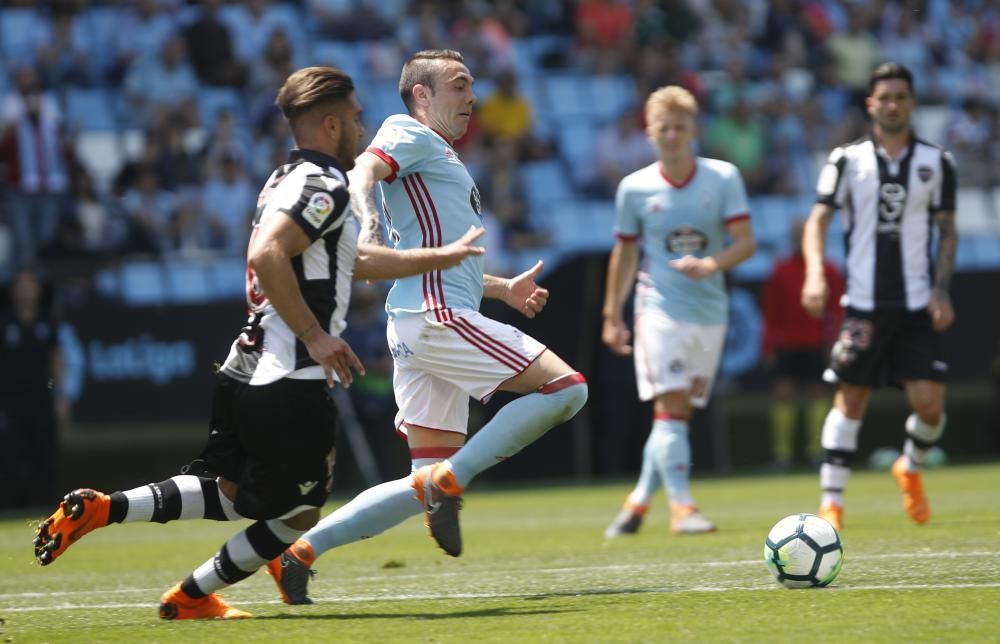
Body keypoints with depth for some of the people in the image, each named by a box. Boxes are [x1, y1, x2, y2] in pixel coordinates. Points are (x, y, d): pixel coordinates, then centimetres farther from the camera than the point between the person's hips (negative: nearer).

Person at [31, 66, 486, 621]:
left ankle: (99, 509, 4)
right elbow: (266, 256, -27)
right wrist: (316, 336, -22)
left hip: (245, 369, 9)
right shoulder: (324, 187, -11)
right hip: (290, 382, -9)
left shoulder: (287, 181, 20)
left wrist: (442, 257, 33)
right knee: (299, 514, 6)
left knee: (234, 494, 18)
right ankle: (192, 597, 11)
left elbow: (356, 262, 30)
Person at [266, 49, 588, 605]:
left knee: (428, 484, 6)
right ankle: (448, 481, -16)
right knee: (565, 388, -15)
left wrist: (503, 288, 37)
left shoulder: (440, 161, 30)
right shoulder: (409, 133, 2)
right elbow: (363, 172, -19)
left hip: (421, 329, 10)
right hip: (436, 315, -10)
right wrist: (368, 221, -39)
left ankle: (299, 551, 2)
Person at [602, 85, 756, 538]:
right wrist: (612, 316, 11)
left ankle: (640, 499, 20)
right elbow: (624, 252, 11)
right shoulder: (634, 188, 0)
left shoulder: (723, 178, -1)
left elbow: (746, 242, -5)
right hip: (659, 309, -2)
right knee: (670, 405, -15)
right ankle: (682, 506, -18)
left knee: (680, 411, 6)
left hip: (710, 311, 2)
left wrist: (711, 264, -25)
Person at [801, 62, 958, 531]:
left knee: (930, 403, -6)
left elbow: (947, 231, 9)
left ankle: (911, 469, 24)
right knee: (851, 400, -2)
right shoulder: (847, 160, 2)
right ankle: (831, 500, 4)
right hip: (863, 303, -1)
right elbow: (818, 219, -1)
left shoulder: (935, 162, 6)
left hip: (917, 305, 1)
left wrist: (941, 290, -3)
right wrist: (815, 273, -18)